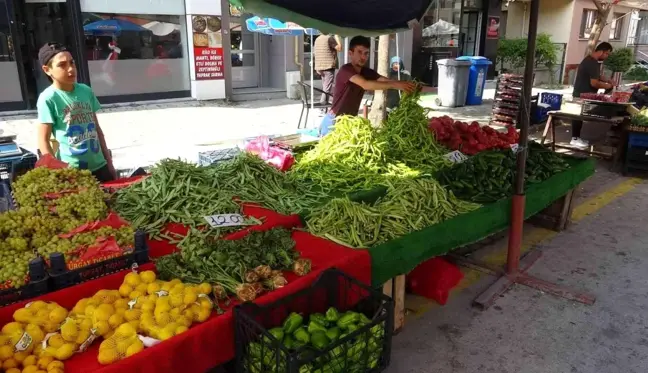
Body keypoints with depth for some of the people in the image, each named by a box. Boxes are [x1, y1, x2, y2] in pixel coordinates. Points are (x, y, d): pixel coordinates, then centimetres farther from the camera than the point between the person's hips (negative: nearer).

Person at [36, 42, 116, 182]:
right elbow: (43, 140, -8)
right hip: (71, 171, -5)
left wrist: (109, 162, 13)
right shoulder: (48, 98, -9)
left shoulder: (86, 91, 5)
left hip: (99, 166, 5)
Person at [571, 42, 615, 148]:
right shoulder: (592, 63, -21)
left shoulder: (590, 60, 12)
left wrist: (608, 80, 10)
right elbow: (594, 83, -25)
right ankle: (575, 139, 1)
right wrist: (607, 86, -10)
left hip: (583, 93, 10)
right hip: (582, 94, -10)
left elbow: (597, 76, 25)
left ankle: (576, 137, 20)